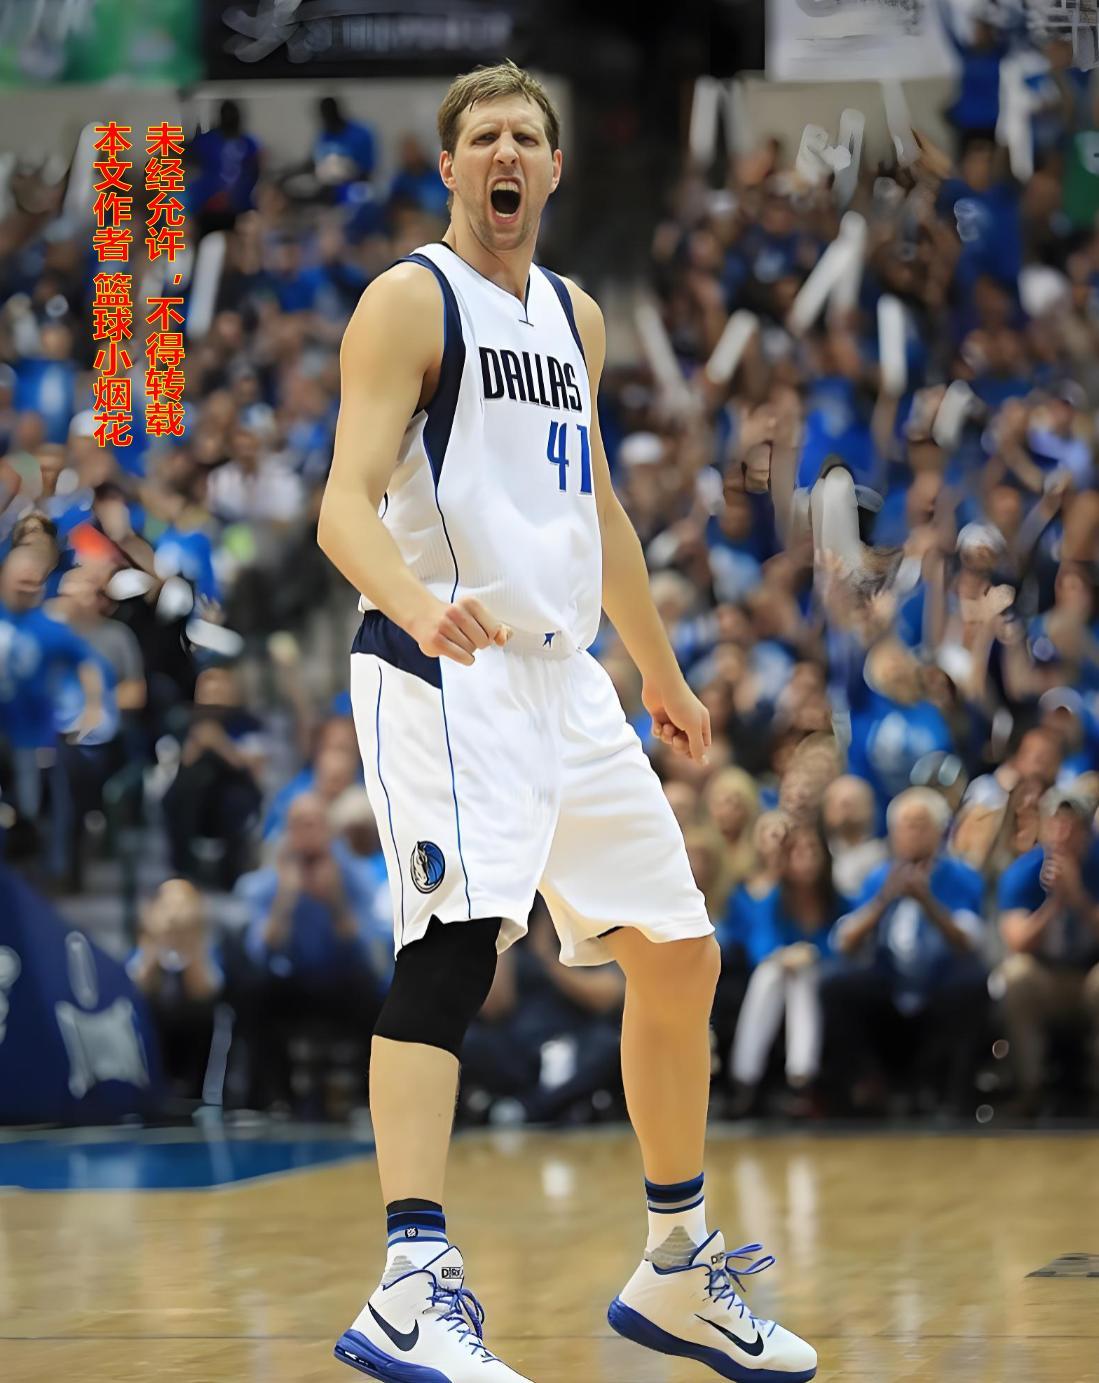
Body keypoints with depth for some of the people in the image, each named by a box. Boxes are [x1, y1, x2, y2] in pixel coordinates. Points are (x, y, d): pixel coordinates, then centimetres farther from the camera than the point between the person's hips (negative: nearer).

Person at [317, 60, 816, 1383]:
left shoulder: (574, 317, 18)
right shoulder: (411, 299, -6)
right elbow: (347, 502, -17)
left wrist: (662, 675, 31)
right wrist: (417, 605, -36)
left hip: (563, 677, 8)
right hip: (444, 673, -8)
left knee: (678, 952, 11)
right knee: (454, 942, -25)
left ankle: (677, 1274, 24)